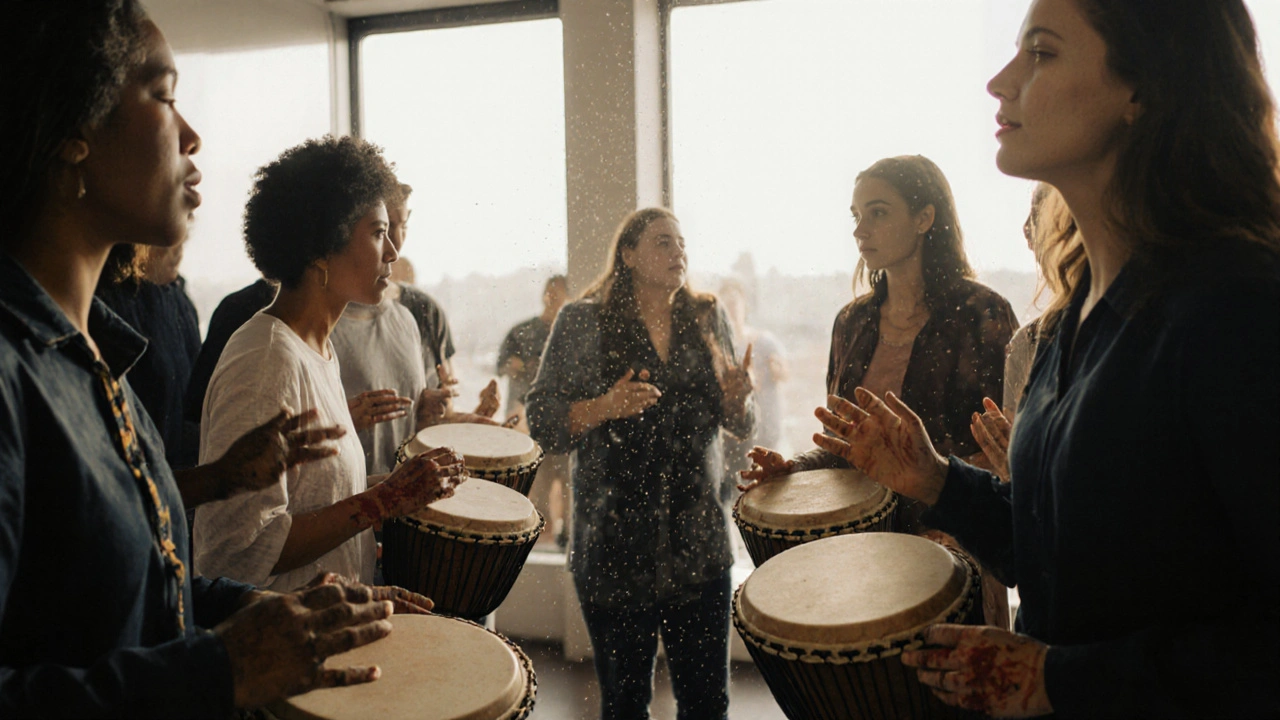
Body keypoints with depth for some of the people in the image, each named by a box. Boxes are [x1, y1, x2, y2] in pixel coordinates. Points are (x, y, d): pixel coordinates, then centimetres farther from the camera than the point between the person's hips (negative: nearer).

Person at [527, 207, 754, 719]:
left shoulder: (707, 319, 8)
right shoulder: (582, 322, -1)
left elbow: (737, 425, 13)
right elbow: (543, 422, -4)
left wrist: (737, 399, -9)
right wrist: (605, 407, -21)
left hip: (699, 542, 3)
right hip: (615, 547, -2)